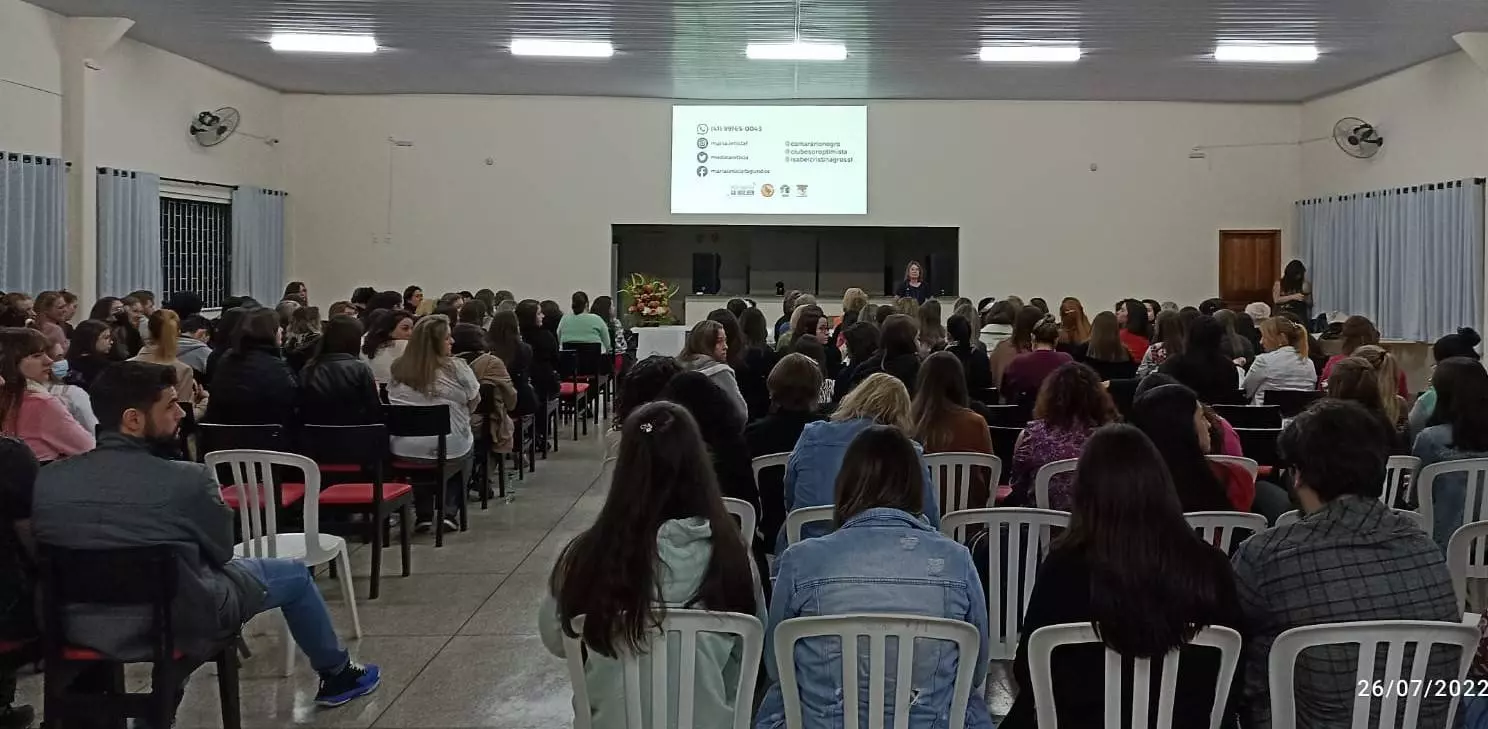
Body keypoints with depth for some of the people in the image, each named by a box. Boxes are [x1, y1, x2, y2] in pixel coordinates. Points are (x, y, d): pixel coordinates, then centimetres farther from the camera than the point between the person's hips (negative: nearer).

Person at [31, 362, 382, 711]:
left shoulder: (46, 480, -13)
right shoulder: (186, 480, -27)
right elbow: (222, 550, -9)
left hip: (81, 624, 5)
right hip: (181, 624, -5)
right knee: (295, 575, 19)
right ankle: (338, 674, 40)